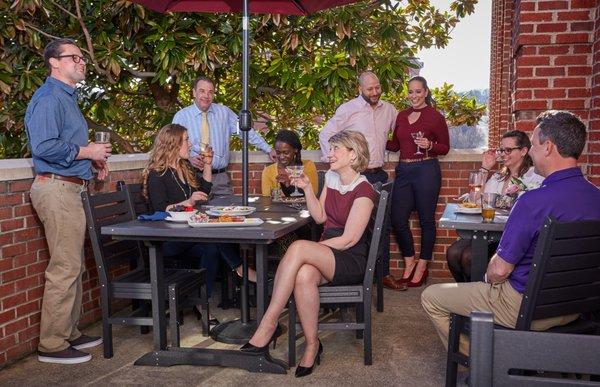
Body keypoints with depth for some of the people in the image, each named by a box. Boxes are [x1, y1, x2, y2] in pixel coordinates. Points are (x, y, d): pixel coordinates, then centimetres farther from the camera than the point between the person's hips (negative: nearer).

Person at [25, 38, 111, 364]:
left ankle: (69, 333, 25)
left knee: (73, 267, 15)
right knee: (65, 269, -7)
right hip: (57, 188, -10)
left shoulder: (67, 97, 20)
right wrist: (86, 151, -14)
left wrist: (93, 161, 13)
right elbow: (44, 147, -23)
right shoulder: (49, 98, -11)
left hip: (69, 189, 10)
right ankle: (52, 345, 4)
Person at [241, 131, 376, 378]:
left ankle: (267, 326, -25)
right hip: (325, 255, 6)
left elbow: (349, 239, -16)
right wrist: (307, 188, 2)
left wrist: (306, 251, -16)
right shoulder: (331, 177, 13)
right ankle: (312, 344, -21)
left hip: (352, 260, -6)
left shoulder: (363, 190, -11)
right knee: (304, 275, -33)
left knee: (298, 247, -33)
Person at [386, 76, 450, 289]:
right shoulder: (402, 115, 13)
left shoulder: (435, 116, -2)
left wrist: (429, 145, -16)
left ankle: (422, 267, 17)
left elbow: (445, 147, 3)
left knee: (426, 220, 3)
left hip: (426, 170, -5)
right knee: (398, 219, 3)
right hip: (403, 170, 5)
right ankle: (409, 262, 22)